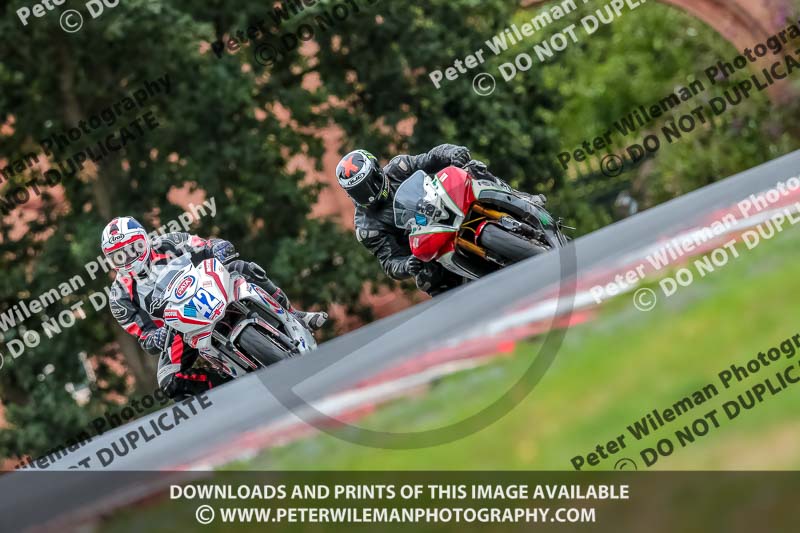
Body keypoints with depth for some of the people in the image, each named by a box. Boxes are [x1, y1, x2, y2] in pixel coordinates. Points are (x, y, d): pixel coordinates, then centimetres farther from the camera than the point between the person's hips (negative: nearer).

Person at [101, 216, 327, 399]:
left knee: (245, 270, -25)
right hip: (177, 332, 0)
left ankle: (293, 317, -14)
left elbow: (216, 245, -4)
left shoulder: (167, 246, -2)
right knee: (170, 382, -29)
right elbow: (143, 336, -6)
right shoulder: (121, 296, -3)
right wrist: (155, 339, -31)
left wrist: (222, 252, -30)